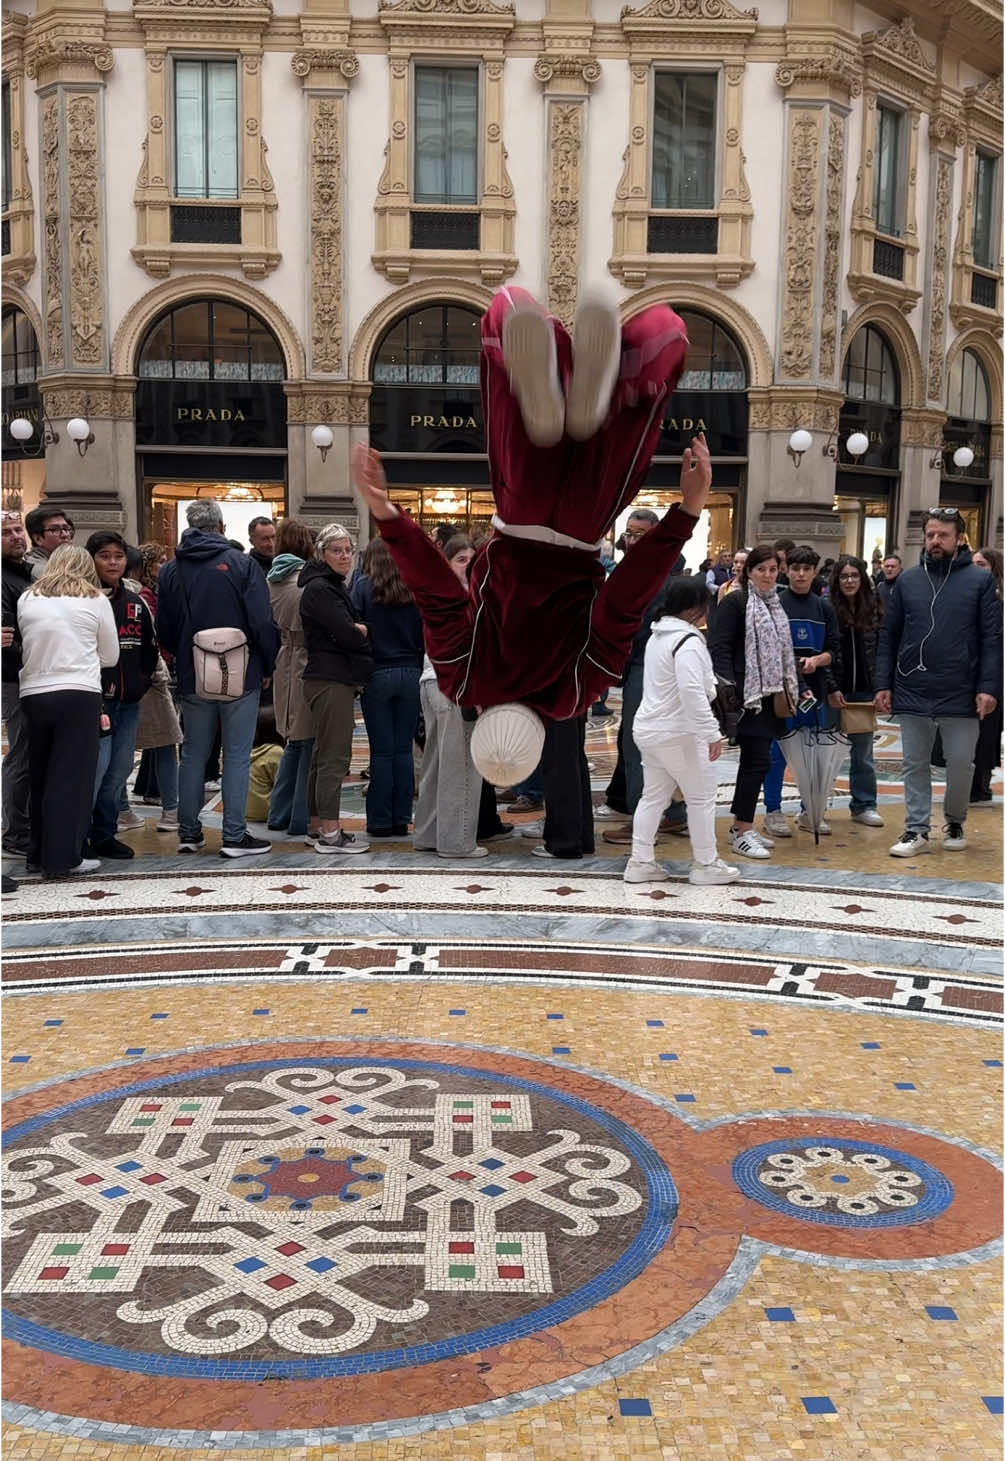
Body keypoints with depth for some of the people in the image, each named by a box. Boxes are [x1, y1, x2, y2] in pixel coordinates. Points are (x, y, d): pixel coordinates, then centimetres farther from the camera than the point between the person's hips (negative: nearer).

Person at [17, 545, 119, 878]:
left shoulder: (27, 599, 9)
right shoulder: (95, 600, 3)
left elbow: (24, 647, 14)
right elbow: (111, 656, 9)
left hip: (34, 695, 3)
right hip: (79, 695, -3)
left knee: (40, 777, 14)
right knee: (72, 778, 2)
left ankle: (38, 854, 20)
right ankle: (63, 859, 2)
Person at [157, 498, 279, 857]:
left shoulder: (170, 570, 4)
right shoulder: (242, 564, -9)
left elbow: (164, 630, 8)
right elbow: (263, 622, -11)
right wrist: (267, 665, 2)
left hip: (192, 678, 4)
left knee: (193, 754, 13)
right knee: (236, 756, 0)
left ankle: (189, 832, 18)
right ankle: (234, 836, 1)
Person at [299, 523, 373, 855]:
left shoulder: (334, 587, 20)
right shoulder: (319, 589, -12)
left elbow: (354, 630, 16)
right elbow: (347, 635, -18)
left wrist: (357, 631, -5)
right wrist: (362, 633, 1)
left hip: (336, 680, 10)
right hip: (331, 681, -10)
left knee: (323, 755, 13)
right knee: (334, 757, -9)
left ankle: (317, 827, 20)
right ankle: (330, 834, -7)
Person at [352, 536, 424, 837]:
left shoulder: (363, 587, -3)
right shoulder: (414, 589, 4)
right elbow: (424, 634, 5)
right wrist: (417, 669, 11)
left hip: (377, 674, -2)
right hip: (409, 674, 2)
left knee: (382, 751, 1)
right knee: (404, 750, 6)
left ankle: (380, 821, 5)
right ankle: (401, 819, 9)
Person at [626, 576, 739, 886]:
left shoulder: (657, 635, 11)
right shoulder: (687, 640, -19)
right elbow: (692, 692, -28)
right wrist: (712, 733, -27)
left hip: (648, 729, 9)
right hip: (678, 734, -9)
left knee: (653, 796, 14)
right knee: (702, 797, 4)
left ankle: (640, 863, 16)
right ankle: (706, 865, 12)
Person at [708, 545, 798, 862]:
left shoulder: (775, 605, 17)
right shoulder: (735, 602, -7)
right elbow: (719, 646, -13)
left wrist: (788, 689, 19)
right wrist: (727, 684, -22)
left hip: (771, 694, 8)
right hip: (747, 693, -8)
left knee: (754, 761, 11)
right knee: (758, 761, -10)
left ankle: (741, 825, 19)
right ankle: (742, 832, -3)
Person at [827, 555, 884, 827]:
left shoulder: (873, 610, 6)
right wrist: (830, 689, -13)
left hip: (864, 691, 3)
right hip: (834, 690, -3)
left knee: (863, 751, 10)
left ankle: (864, 805, 20)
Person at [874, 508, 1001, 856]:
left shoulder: (981, 581, -1)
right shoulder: (907, 580, 6)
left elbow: (992, 639, -3)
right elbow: (889, 636, 7)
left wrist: (989, 688, -11)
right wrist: (883, 684, 2)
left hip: (961, 696, -2)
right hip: (912, 694, 2)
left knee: (960, 765, 8)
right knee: (915, 765, 7)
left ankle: (955, 823, 29)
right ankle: (917, 830, 16)